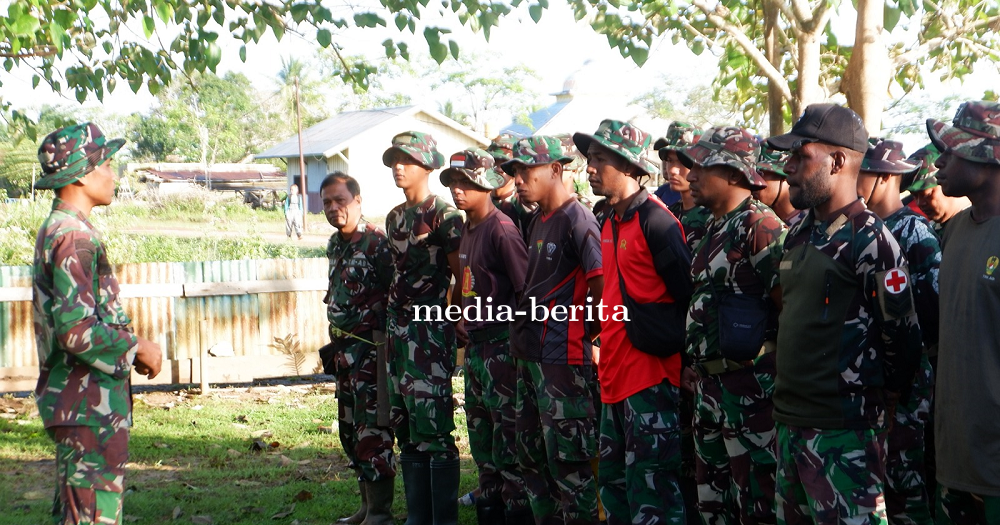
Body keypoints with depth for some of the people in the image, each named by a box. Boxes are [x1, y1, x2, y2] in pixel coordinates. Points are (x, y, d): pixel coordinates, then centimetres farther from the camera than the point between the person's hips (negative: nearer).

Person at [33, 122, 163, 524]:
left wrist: (130, 347, 14)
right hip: (88, 405, -10)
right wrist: (136, 349, -13)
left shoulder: (56, 231, 15)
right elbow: (76, 329, -25)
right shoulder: (74, 237, -17)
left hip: (80, 403, 10)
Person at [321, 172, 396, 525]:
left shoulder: (377, 243, -13)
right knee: (350, 429, 14)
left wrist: (382, 350, -18)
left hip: (370, 347, -9)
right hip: (343, 348, 9)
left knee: (373, 430, -5)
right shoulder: (335, 245, 13)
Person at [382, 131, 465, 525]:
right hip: (398, 325, 8)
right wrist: (391, 320, 15)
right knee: (406, 427, 10)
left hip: (431, 326, -8)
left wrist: (454, 318, -7)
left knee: (433, 426, -10)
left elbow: (460, 275, -7)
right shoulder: (395, 217, 16)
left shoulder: (444, 215, -7)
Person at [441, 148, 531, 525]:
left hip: (501, 344, -10)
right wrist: (465, 323, 16)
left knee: (508, 441, -5)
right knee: (481, 437, 17)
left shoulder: (501, 229, -15)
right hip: (475, 344, 10)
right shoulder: (468, 229, 13)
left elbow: (526, 289, -18)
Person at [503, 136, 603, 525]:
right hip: (530, 356, 10)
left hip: (561, 358, -10)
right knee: (531, 455, 16)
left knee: (566, 460, -6)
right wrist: (522, 337, 13)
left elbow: (600, 285, -19)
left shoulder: (577, 220, -13)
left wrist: (584, 336, -7)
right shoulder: (538, 222, 16)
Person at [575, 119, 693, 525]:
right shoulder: (610, 223, 14)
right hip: (615, 374, 9)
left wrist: (665, 339, -9)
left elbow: (687, 295, -15)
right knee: (613, 484, 16)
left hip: (649, 378, -9)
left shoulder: (656, 222, -14)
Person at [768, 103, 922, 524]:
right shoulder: (799, 234, 13)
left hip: (843, 433, -8)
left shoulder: (871, 241, -13)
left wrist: (879, 405, 0)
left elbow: (902, 339, -11)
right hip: (789, 424, 9)